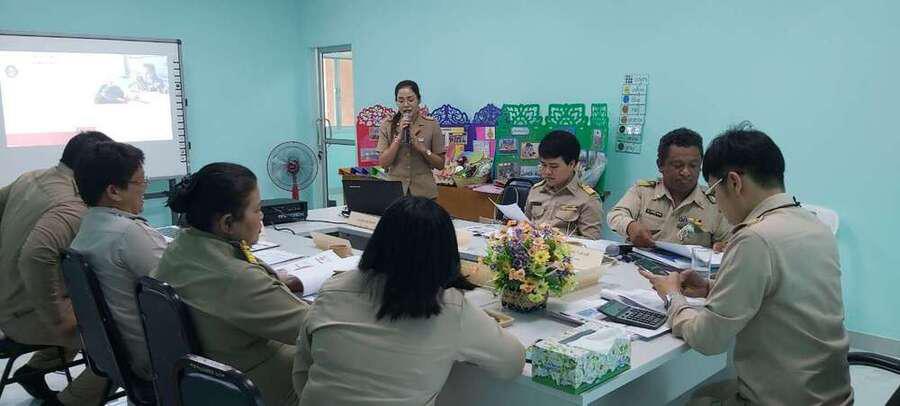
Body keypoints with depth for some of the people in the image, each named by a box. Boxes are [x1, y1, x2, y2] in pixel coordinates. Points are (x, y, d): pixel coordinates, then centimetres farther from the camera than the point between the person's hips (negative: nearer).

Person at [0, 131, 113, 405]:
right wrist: (57, 319, -30)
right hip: (27, 315, -9)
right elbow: (36, 257, -43)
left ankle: (34, 369, 26)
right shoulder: (72, 207, -28)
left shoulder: (31, 178, 0)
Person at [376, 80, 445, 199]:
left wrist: (423, 149, -17)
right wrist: (399, 137, -15)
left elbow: (440, 164, 0)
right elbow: (383, 163, -6)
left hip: (424, 191, 0)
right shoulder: (387, 126, 1)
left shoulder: (431, 125, -2)